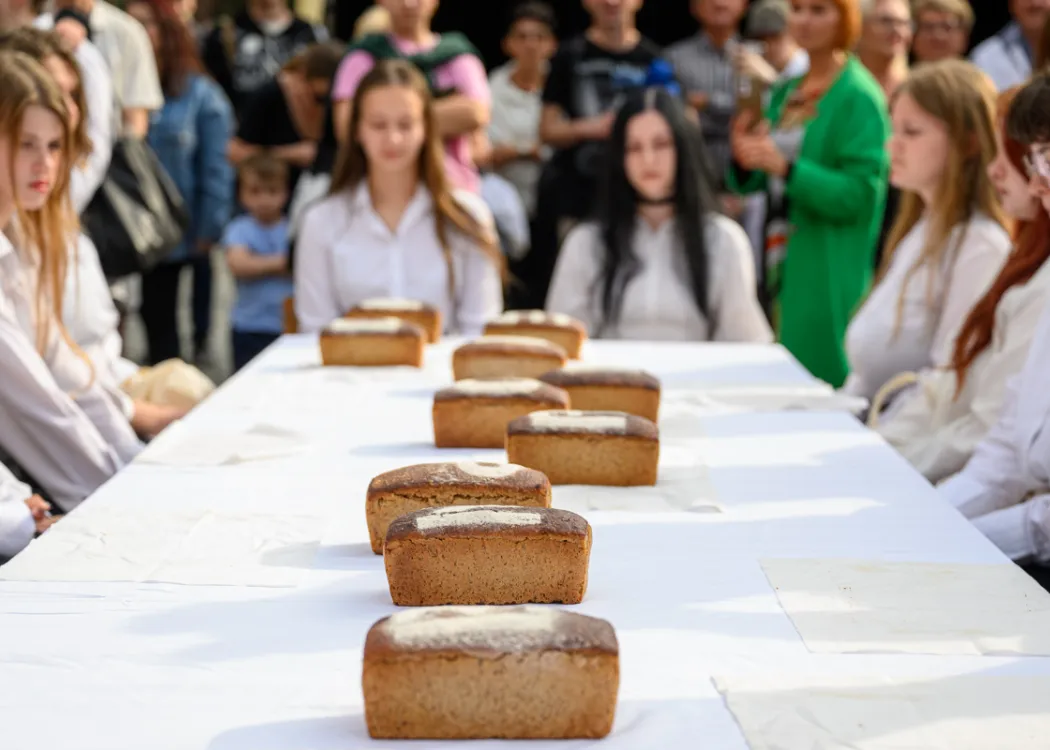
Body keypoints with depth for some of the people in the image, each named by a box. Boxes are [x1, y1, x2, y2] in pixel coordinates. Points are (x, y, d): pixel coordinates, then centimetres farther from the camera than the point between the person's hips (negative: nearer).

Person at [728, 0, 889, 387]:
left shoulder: (859, 97, -8)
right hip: (779, 270, 7)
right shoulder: (785, 93, 14)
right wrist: (744, 158, -3)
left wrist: (785, 167, -25)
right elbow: (753, 183, 19)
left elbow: (859, 194, -17)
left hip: (827, 280, -7)